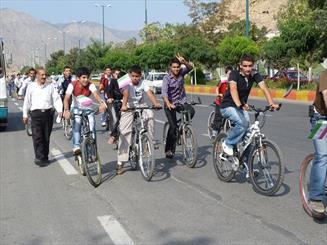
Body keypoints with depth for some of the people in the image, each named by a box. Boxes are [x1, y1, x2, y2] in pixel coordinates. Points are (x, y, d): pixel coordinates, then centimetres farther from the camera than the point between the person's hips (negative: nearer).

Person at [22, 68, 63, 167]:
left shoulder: (50, 86, 9)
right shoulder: (31, 86, 8)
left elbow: (56, 99, 5)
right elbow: (27, 101, 12)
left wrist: (60, 110, -9)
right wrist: (25, 115, 10)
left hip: (48, 113, 1)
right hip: (36, 113, -1)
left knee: (46, 137, 7)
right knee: (37, 137, -9)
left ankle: (45, 157, 17)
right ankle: (40, 158, -8)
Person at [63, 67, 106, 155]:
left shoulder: (90, 85, -20)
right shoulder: (72, 85, -21)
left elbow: (95, 94, -39)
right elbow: (66, 98, -32)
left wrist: (101, 103, -60)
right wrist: (66, 110, -50)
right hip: (76, 108, -1)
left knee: (92, 122, -21)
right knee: (76, 125, -22)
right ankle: (76, 147, -23)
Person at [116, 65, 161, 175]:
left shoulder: (143, 83, -9)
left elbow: (149, 93, -24)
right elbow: (126, 94, -33)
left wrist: (156, 103, -43)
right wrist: (124, 105, -53)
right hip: (128, 107, -2)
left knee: (150, 115, -32)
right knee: (124, 133, -10)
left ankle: (151, 141, -15)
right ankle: (120, 163, -7)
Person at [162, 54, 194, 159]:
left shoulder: (181, 73, -1)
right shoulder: (167, 78, -15)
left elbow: (190, 67, -15)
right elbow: (164, 93, -29)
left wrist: (184, 62, -36)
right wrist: (168, 104, -47)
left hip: (181, 102, 4)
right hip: (170, 104, -4)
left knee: (191, 111, -28)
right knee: (173, 126, -11)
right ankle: (169, 150, 2)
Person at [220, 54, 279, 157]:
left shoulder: (254, 75, -9)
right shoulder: (234, 74, -21)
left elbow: (264, 88, -22)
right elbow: (233, 89, -39)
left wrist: (271, 104, -39)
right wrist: (239, 105, -57)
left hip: (242, 106, 5)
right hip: (228, 106, -5)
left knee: (247, 132, -10)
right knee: (243, 123, -30)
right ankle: (228, 144, -8)